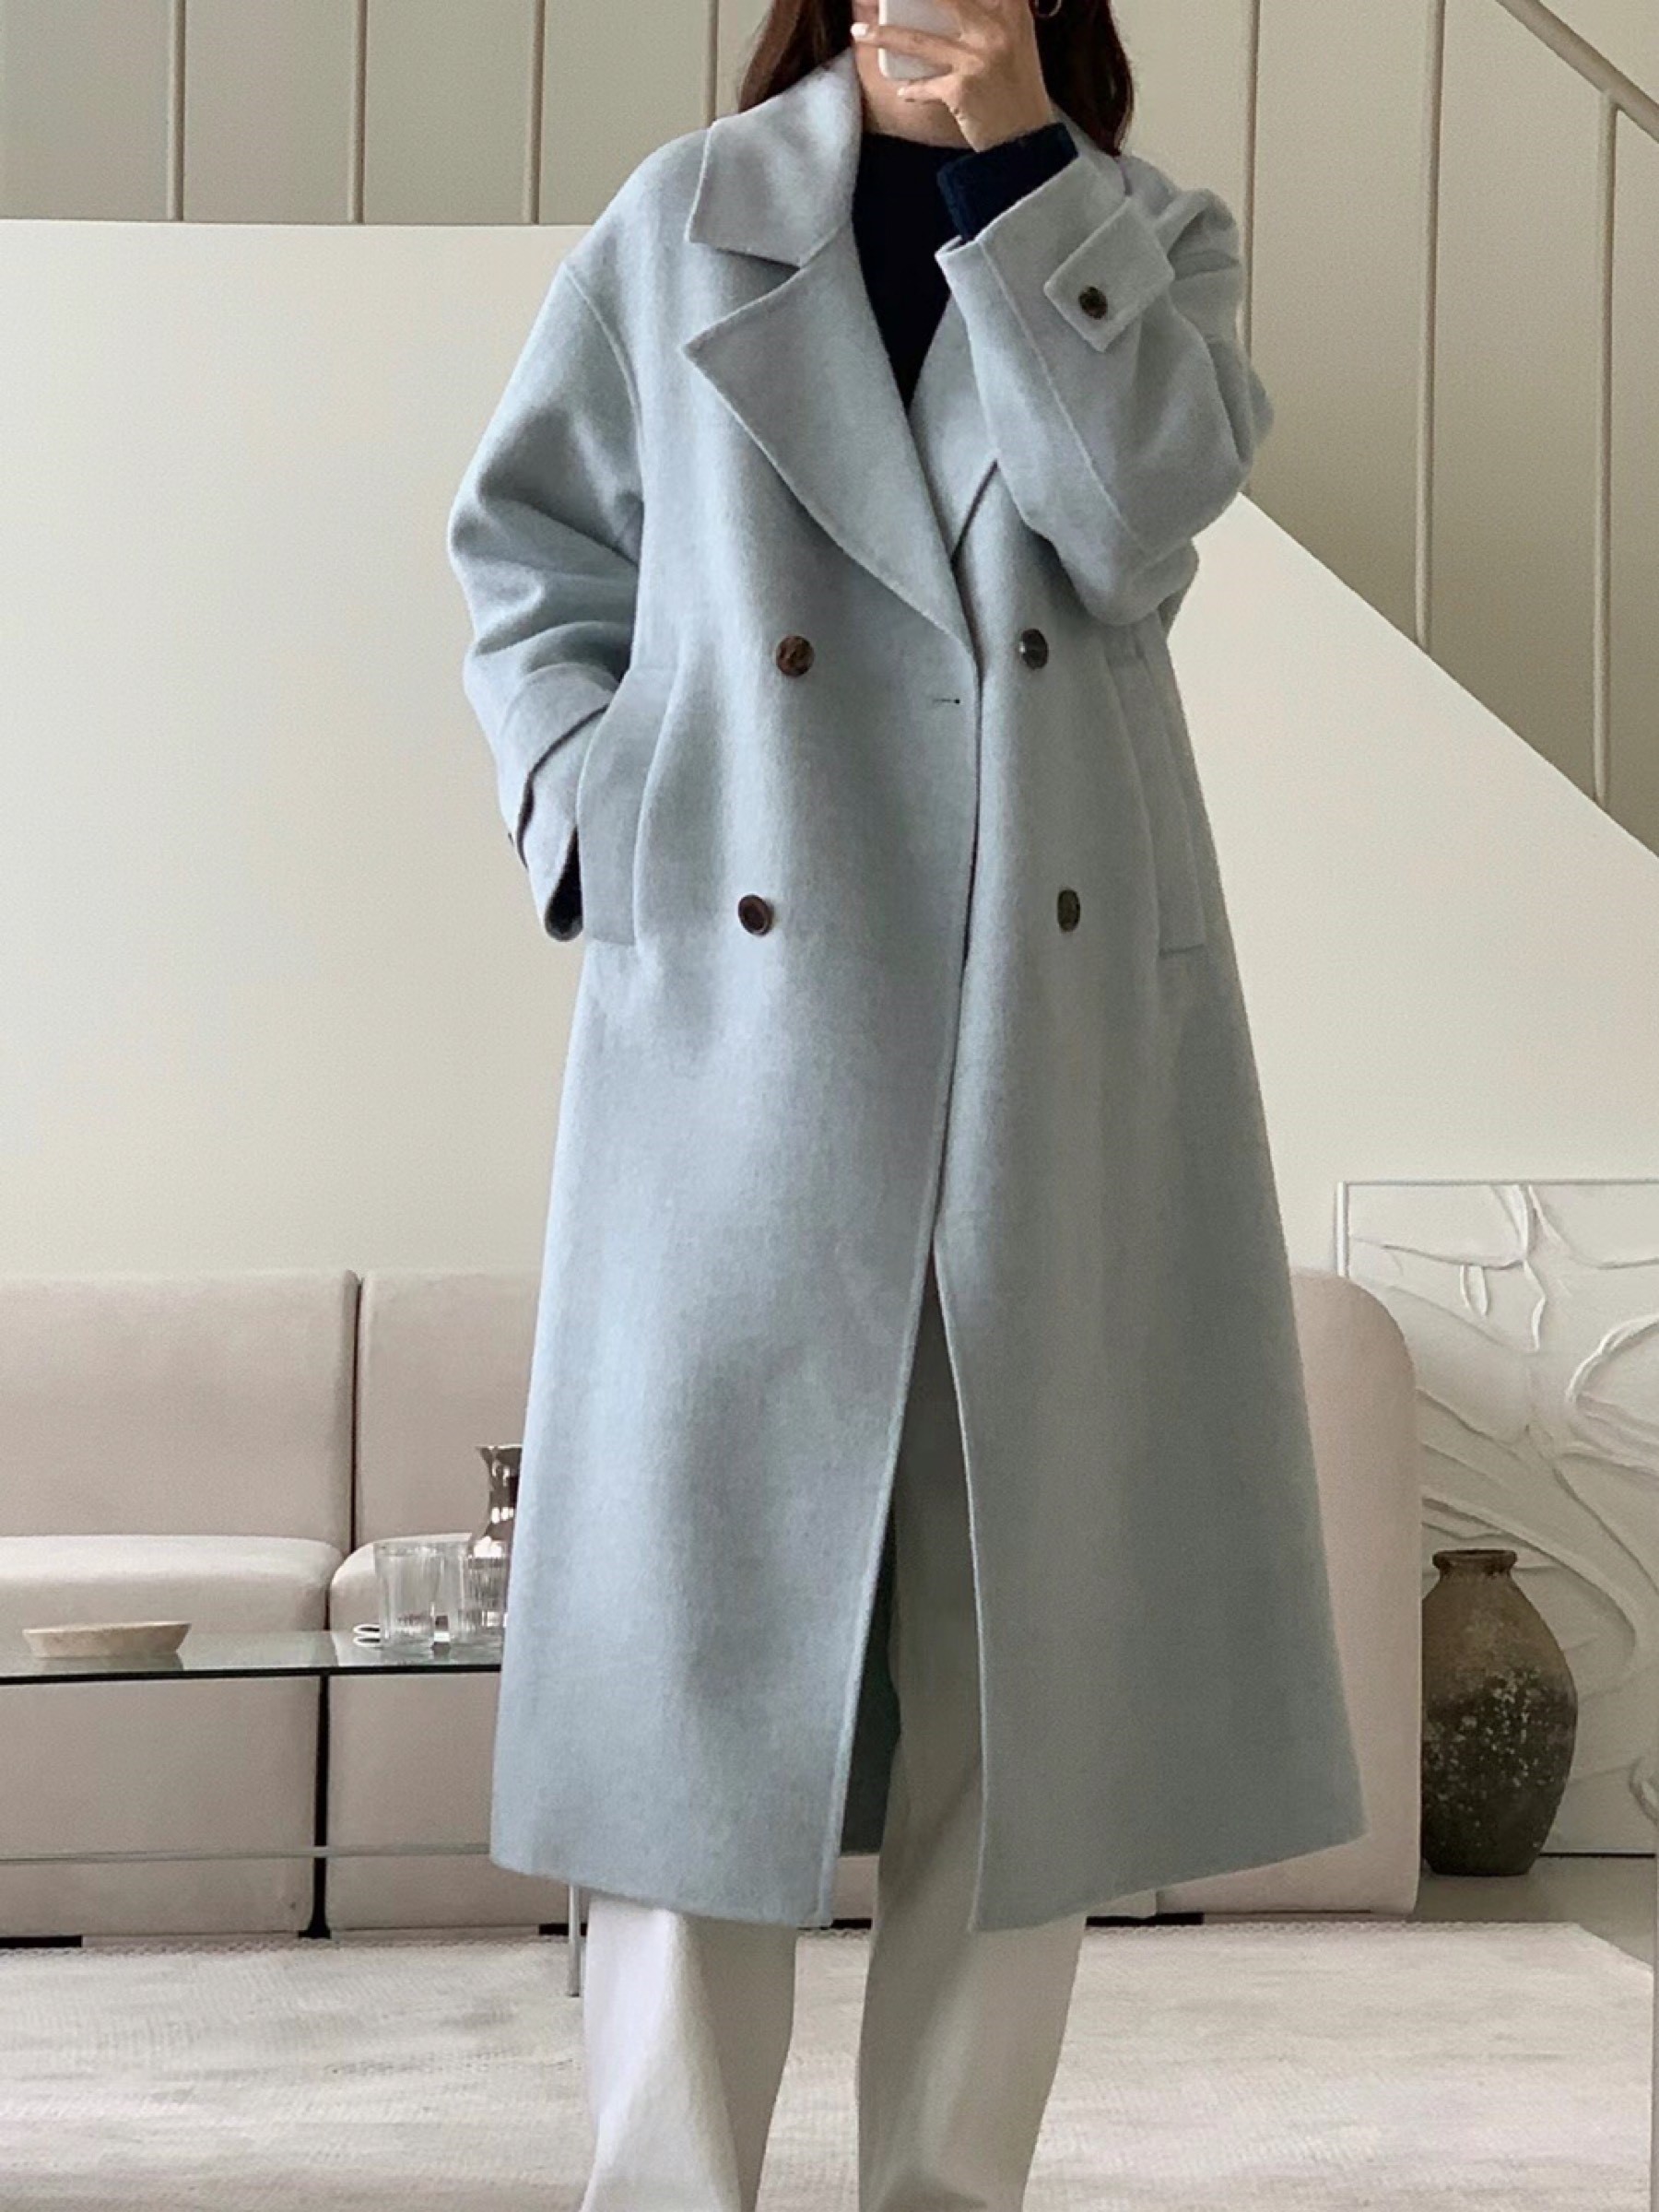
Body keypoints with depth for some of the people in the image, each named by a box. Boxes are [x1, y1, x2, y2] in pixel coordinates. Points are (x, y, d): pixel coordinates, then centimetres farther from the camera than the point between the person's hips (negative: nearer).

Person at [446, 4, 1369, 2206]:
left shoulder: (1149, 240, 12)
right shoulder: (688, 226, 10)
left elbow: (1134, 524, -8)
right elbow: (533, 562, 14)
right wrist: (602, 831, -1)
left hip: (1064, 1029, 1)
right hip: (747, 1022, -1)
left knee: (1029, 1620, 2)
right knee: (707, 1600, -4)